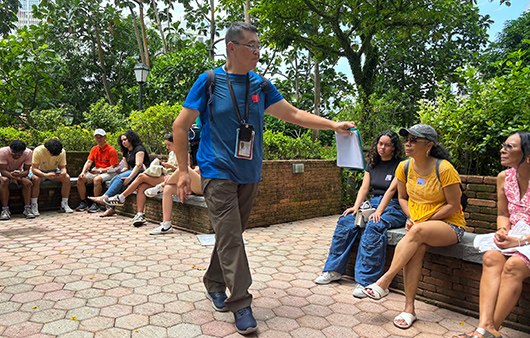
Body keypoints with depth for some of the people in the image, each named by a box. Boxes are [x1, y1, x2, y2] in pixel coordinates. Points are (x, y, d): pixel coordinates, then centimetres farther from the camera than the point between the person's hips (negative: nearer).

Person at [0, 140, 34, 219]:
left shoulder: (28, 153, -20)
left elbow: (26, 170, -17)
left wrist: (20, 174, -42)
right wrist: (17, 178, -44)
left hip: (19, 173, 2)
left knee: (28, 182, -29)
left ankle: (27, 209, -24)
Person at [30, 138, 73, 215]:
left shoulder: (62, 152, -16)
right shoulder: (38, 151, -26)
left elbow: (62, 167, -9)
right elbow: (34, 169, -28)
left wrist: (63, 172, -35)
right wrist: (45, 175, -47)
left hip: (53, 171, 3)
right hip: (39, 171, -3)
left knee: (67, 178, -25)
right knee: (36, 179, -38)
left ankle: (64, 205, -15)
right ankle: (34, 206, -25)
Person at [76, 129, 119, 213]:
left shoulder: (111, 150, -10)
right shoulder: (94, 149, 12)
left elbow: (112, 167, -14)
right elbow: (88, 162, 5)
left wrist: (100, 171, -27)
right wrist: (83, 173, -12)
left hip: (108, 172, -7)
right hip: (96, 170, 7)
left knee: (97, 179, -35)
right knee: (80, 179, -13)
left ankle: (96, 204, -23)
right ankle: (84, 203, -2)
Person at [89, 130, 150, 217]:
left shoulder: (139, 149, -6)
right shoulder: (126, 152, 21)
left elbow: (138, 165, -18)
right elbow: (126, 167, 21)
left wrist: (130, 178, -26)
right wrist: (120, 171, -3)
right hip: (132, 172, 8)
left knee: (120, 178, -27)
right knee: (113, 180, -14)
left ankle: (104, 197, -31)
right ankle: (110, 208, -21)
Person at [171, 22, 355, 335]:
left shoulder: (261, 85, 9)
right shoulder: (209, 81, -4)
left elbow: (294, 114, 10)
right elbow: (181, 125, -2)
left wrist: (333, 124, 0)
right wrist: (184, 170, -5)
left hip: (249, 175, 5)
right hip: (218, 171, -4)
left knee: (232, 234, 12)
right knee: (230, 236, -8)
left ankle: (214, 284, 32)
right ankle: (241, 303, 2)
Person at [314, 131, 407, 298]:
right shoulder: (372, 164, 15)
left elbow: (391, 190, -16)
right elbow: (364, 187, 7)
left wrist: (378, 212, -26)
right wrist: (356, 207, -10)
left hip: (393, 207, -6)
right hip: (373, 203, 6)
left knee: (374, 226, -36)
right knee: (346, 221, -18)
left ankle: (365, 280, -36)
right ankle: (334, 270, -12)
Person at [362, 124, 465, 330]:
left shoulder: (444, 169, -15)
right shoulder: (404, 167, 1)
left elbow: (453, 205, -12)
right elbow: (402, 197, 13)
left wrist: (424, 221, -17)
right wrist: (410, 217, -6)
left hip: (449, 224, -4)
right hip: (418, 223, 4)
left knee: (418, 232, -35)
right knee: (416, 248, -29)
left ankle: (384, 282, -28)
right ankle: (409, 308, -24)